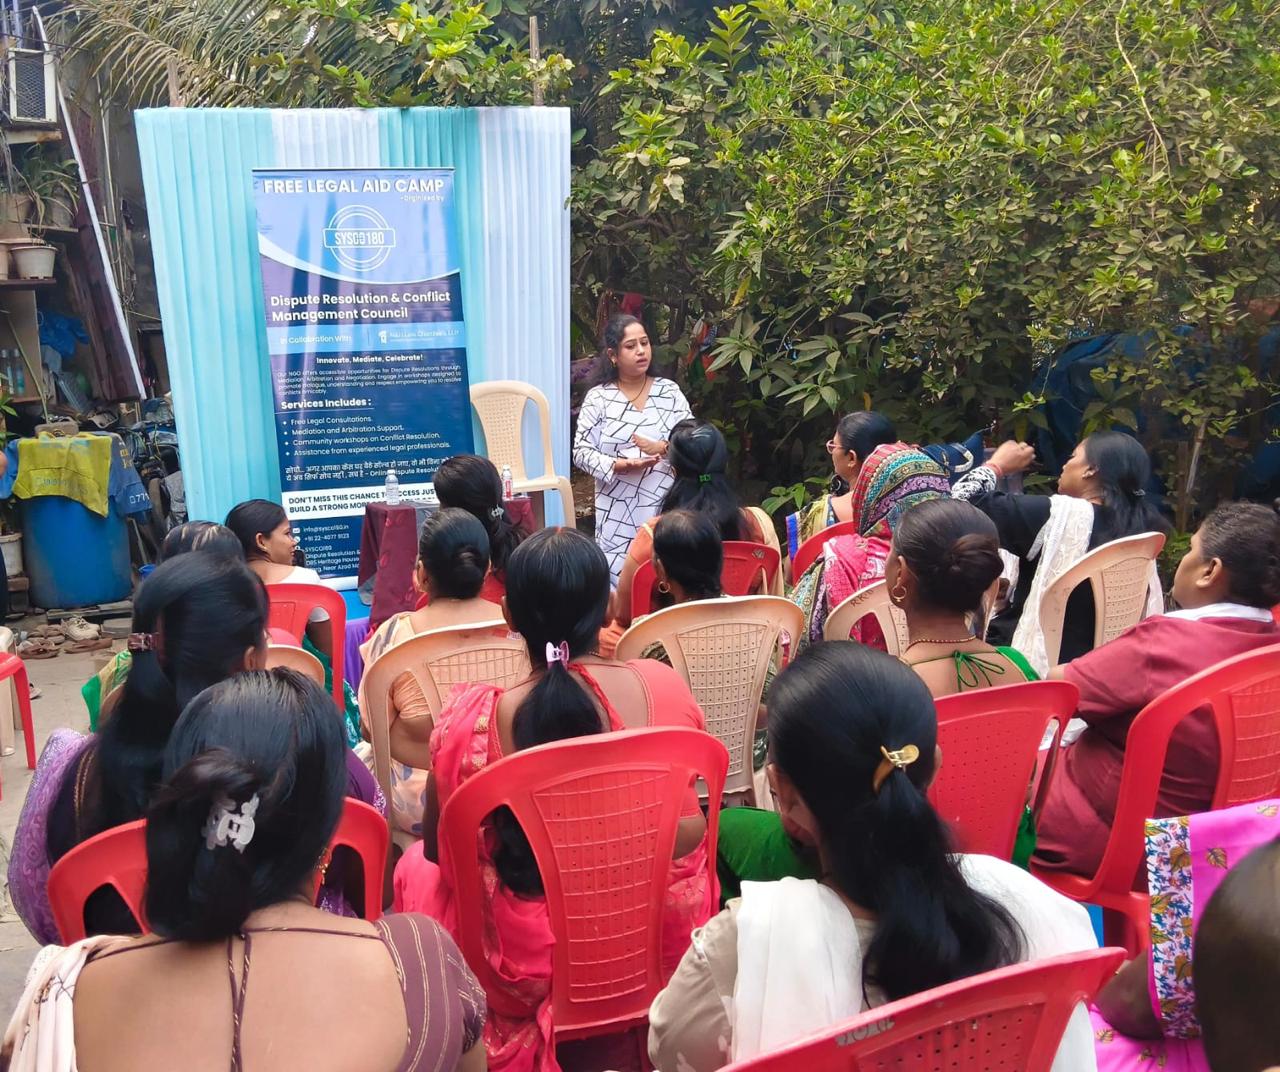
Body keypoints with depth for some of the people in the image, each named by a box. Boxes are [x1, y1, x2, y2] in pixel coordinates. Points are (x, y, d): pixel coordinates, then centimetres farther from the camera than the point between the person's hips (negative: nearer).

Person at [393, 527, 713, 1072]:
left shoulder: (470, 719, -21)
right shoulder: (663, 686, -15)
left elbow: (439, 848, -3)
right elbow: (689, 827, 2)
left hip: (525, 962, -1)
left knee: (415, 869, 26)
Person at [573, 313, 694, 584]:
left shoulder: (669, 391, 7)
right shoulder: (598, 397, 2)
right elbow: (581, 451, -3)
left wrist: (663, 448, -17)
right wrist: (620, 466, -18)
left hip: (665, 506, 1)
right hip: (618, 510, -1)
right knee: (618, 577, -3)